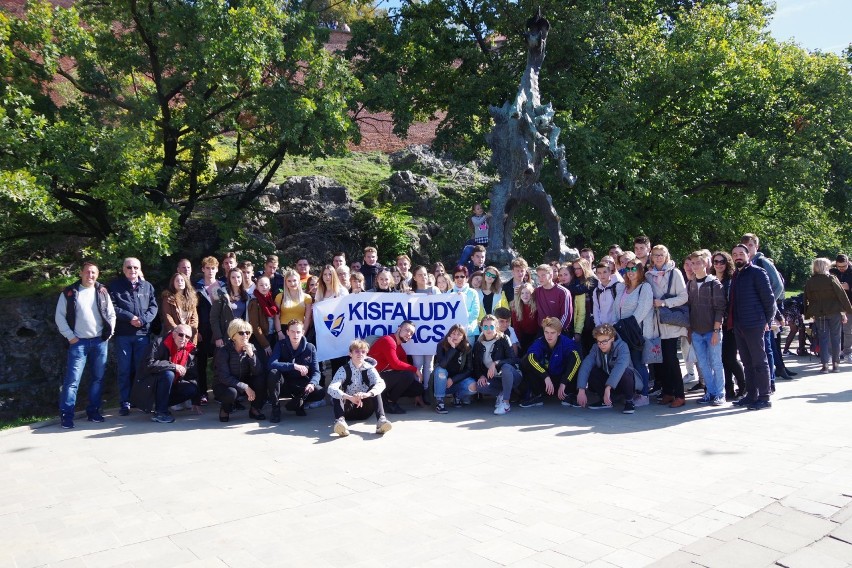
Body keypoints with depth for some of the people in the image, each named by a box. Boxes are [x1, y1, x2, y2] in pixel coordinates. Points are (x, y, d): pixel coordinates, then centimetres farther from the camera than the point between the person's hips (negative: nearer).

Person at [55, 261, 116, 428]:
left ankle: (93, 411, 17)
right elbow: (59, 316, 0)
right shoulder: (69, 293, 0)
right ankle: (66, 415, -1)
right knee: (72, 380, -7)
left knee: (98, 378, 7)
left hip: (100, 341, 3)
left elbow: (111, 314, 11)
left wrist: (109, 332, 0)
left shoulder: (102, 292, 8)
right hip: (78, 341, -3)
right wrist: (70, 336, -7)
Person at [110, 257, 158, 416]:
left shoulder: (147, 286, 12)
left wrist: (142, 319, -11)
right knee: (124, 370, 1)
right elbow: (112, 307, -5)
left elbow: (153, 307, 5)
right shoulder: (115, 285, 5)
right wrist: (130, 317, -14)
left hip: (143, 333, 2)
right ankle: (125, 402, 7)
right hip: (123, 334, -2)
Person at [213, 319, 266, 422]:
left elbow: (258, 373, -16)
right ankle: (225, 409, -1)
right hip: (225, 385, -4)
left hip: (245, 383, 4)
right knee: (231, 393, -37)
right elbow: (224, 377, -24)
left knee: (261, 380, -25)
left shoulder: (251, 348, -6)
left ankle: (255, 409, -2)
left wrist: (251, 355, -30)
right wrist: (245, 387, -29)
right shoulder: (223, 351, -17)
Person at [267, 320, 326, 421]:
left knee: (320, 392, -25)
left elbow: (316, 371, -9)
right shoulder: (281, 345, -10)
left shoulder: (310, 348, -6)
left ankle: (298, 402, 4)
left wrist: (312, 383, -31)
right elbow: (272, 364, -27)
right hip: (283, 385, -1)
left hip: (301, 385, 1)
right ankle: (275, 408, -15)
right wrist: (294, 366, -38)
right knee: (273, 373, -33)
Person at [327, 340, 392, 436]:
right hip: (348, 409, -1)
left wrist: (367, 394, -47)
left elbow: (381, 384, -25)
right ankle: (340, 420, -51)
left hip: (365, 409, 1)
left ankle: (381, 419, -41)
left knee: (375, 389, -23)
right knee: (336, 393, -27)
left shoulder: (369, 369, -5)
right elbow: (331, 388, -27)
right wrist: (350, 398, -45)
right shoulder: (343, 370, -9)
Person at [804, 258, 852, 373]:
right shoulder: (832, 279, -8)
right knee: (835, 337, 9)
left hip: (819, 314, 2)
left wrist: (809, 315, 14)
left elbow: (807, 300, 7)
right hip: (834, 312, -2)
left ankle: (825, 364, -2)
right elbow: (842, 295, -8)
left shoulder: (809, 282, 2)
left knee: (823, 338, 6)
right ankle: (835, 364, 12)